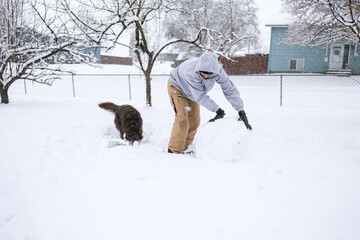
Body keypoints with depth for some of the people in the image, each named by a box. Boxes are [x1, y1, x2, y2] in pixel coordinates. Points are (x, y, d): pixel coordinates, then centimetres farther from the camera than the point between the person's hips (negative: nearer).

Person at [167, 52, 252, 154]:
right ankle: (174, 151, -8)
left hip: (191, 94, 6)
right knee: (182, 119, -18)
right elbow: (200, 96, -39)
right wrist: (217, 109, -40)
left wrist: (241, 110, -32)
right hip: (177, 87, -5)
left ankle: (185, 148, 21)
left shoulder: (217, 70, -30)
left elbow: (229, 89, -26)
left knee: (194, 122, 5)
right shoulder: (191, 71, -43)